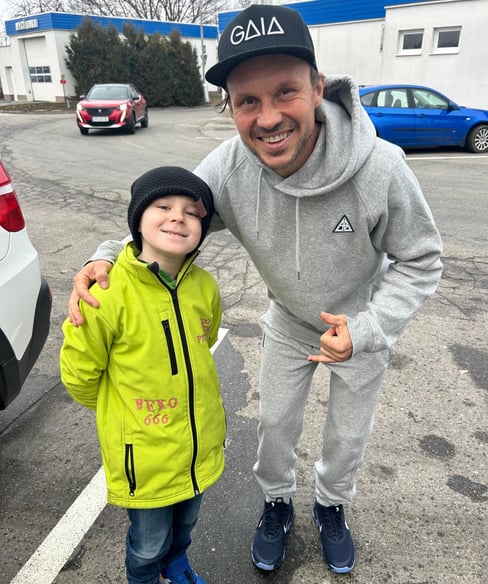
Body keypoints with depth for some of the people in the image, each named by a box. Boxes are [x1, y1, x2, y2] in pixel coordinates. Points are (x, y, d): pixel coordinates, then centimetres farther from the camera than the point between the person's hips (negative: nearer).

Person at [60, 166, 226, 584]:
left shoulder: (204, 287, -11)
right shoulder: (109, 295, -26)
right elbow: (79, 374, -11)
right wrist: (119, 410, 4)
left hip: (200, 443, 5)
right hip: (144, 452, -4)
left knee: (186, 521, 30)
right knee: (149, 543, 20)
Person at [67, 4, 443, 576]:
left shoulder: (380, 169, -35)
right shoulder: (227, 168, -28)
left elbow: (419, 261, -20)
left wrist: (367, 329, -31)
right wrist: (109, 255, -32)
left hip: (365, 323, -1)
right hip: (289, 322, 2)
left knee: (348, 433, 20)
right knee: (275, 423, 19)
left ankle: (331, 504, 55)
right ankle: (277, 503, 52)